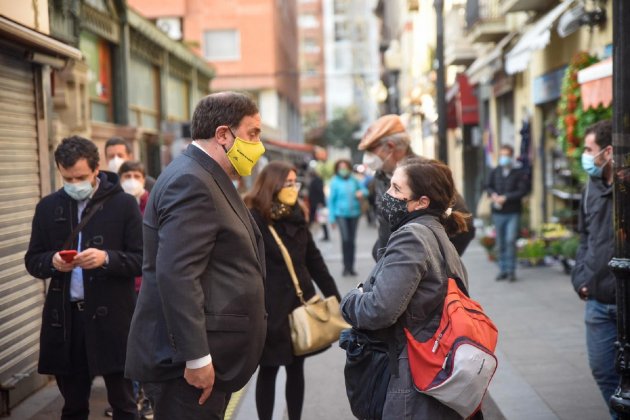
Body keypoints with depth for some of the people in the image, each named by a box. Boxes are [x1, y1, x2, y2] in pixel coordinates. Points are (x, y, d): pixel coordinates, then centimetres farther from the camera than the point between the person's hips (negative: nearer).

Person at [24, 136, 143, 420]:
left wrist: (107, 258, -22)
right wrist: (52, 261, -11)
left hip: (111, 317, -3)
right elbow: (32, 261, 11)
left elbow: (143, 260, -4)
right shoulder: (48, 207, 8)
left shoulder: (124, 204, -3)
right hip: (64, 317, 3)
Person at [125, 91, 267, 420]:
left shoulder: (209, 179, 15)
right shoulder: (191, 182, -17)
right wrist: (197, 358, -25)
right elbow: (176, 275, -26)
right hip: (189, 362, -10)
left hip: (207, 355, 10)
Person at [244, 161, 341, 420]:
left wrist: (334, 296, 12)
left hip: (300, 304, 6)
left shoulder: (296, 215, 11)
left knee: (296, 369, 12)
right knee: (269, 371, 5)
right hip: (271, 310, -6)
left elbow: (313, 259, 15)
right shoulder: (253, 219, -10)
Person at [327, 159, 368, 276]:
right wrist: (332, 218, -3)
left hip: (354, 213, 3)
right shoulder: (335, 182, -4)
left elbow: (364, 190, 14)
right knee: (345, 239, -17)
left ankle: (351, 267, 17)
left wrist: (361, 192, -11)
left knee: (352, 240, 7)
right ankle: (346, 266, -8)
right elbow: (331, 200, -1)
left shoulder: (354, 180, 3)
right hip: (341, 214, -3)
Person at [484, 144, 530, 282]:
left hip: (513, 213, -4)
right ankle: (503, 269, 15)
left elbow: (523, 191, -9)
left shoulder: (519, 173, -2)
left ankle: (511, 270, -4)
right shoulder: (494, 172, 9)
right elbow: (488, 186, 13)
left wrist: (505, 198, -15)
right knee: (500, 243, 7)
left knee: (510, 240, -12)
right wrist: (493, 195, -9)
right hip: (498, 213, 4)